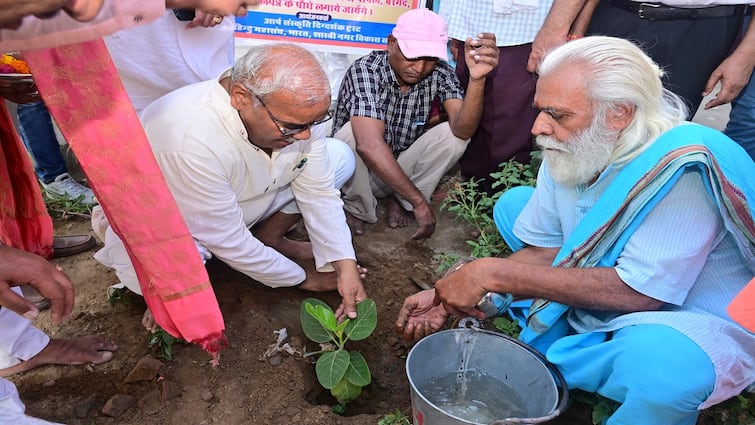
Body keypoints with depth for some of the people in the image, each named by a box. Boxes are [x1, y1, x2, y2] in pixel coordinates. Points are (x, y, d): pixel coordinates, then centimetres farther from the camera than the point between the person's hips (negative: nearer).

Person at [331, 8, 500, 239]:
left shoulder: (440, 73, -13)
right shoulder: (365, 70, -26)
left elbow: (462, 130, -29)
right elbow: (369, 144, -40)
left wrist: (476, 78, -46)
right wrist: (419, 201, -41)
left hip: (401, 168, 3)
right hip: (355, 170, -3)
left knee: (452, 134, -21)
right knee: (352, 134, -34)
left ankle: (399, 200, -1)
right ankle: (357, 209, -7)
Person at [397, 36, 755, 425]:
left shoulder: (682, 169, -29)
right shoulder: (571, 152, -9)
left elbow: (639, 291, -34)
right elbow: (544, 250, -4)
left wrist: (492, 273, -33)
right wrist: (449, 295, -15)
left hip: (692, 323, -6)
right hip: (602, 303, 7)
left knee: (658, 357, -41)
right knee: (514, 204, 3)